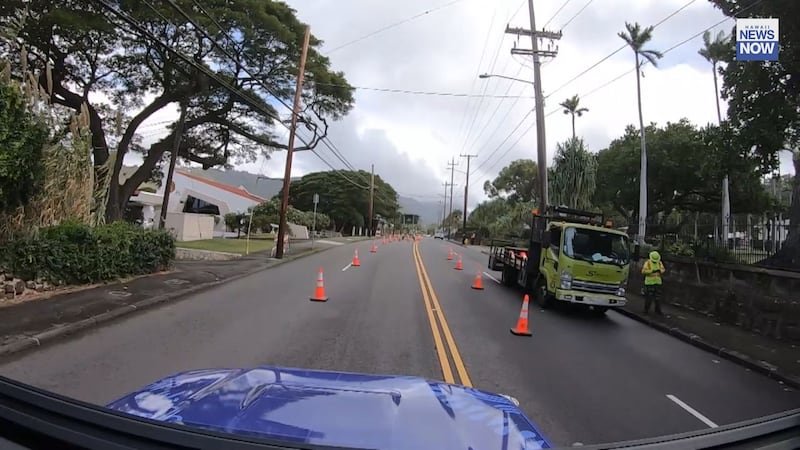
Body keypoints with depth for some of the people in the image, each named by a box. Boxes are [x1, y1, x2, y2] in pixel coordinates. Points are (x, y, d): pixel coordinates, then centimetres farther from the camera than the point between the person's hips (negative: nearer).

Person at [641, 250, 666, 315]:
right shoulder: (647, 263, -8)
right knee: (649, 296, -2)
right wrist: (652, 271, -26)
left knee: (658, 297, 6)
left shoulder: (660, 263, 7)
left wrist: (659, 270, -25)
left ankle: (658, 310, 15)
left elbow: (663, 270, -4)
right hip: (649, 282, -4)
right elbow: (643, 271, -15)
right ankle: (646, 309, 10)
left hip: (657, 282, 4)